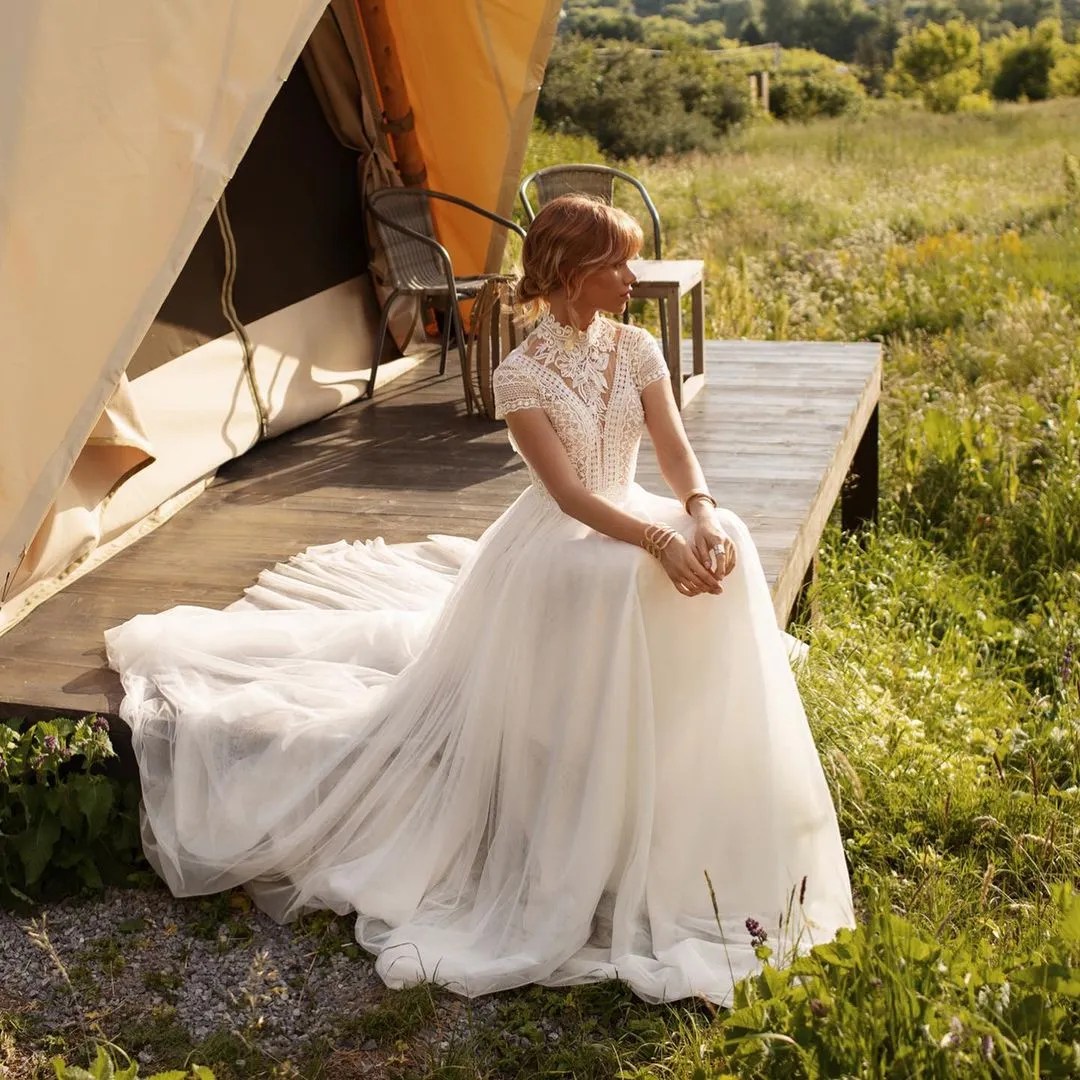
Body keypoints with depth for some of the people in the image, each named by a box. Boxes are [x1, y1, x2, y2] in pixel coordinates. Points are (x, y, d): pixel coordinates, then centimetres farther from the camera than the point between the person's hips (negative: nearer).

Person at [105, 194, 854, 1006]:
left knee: (728, 550, -21)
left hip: (631, 519, 6)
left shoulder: (637, 351, 3)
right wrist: (659, 540, -31)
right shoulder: (522, 376, -13)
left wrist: (704, 516, -25)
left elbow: (677, 450, -5)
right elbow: (569, 493, -20)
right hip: (559, 540, -5)